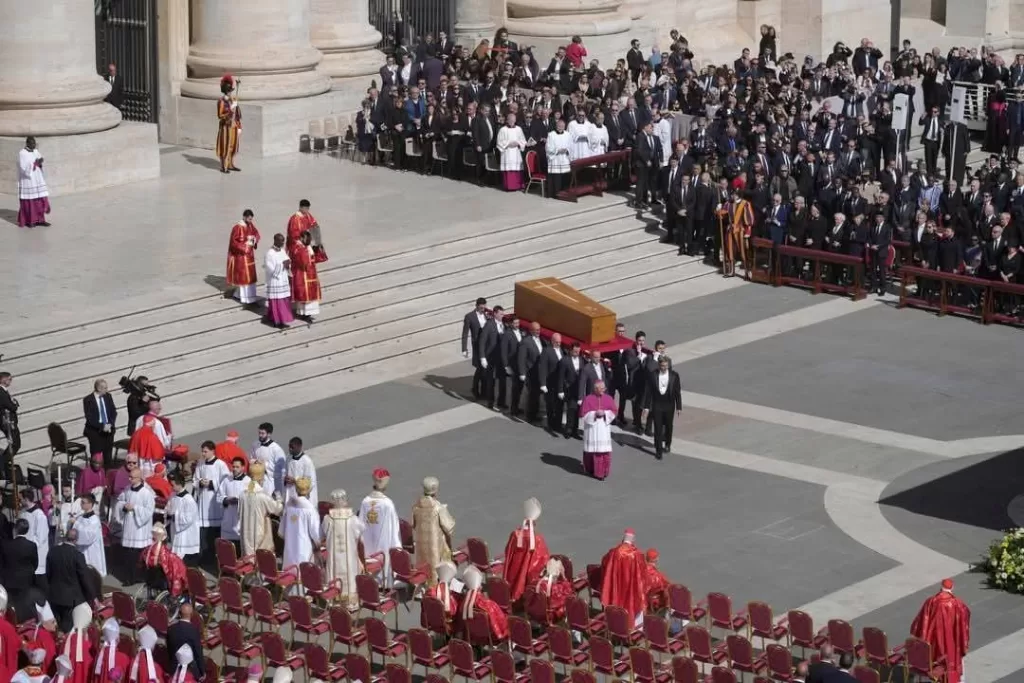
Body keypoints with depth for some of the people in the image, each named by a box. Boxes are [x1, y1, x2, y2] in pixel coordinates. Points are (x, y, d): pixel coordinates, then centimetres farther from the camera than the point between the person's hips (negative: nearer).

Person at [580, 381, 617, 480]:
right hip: (591, 427, -2)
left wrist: (604, 413, -15)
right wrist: (594, 414, -18)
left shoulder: (608, 399, 4)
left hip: (604, 427, 2)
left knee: (604, 449, -2)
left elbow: (613, 412, 3)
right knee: (593, 449, 3)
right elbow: (583, 414, -7)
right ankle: (591, 469, 18)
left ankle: (603, 471, 4)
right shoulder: (588, 399, -5)